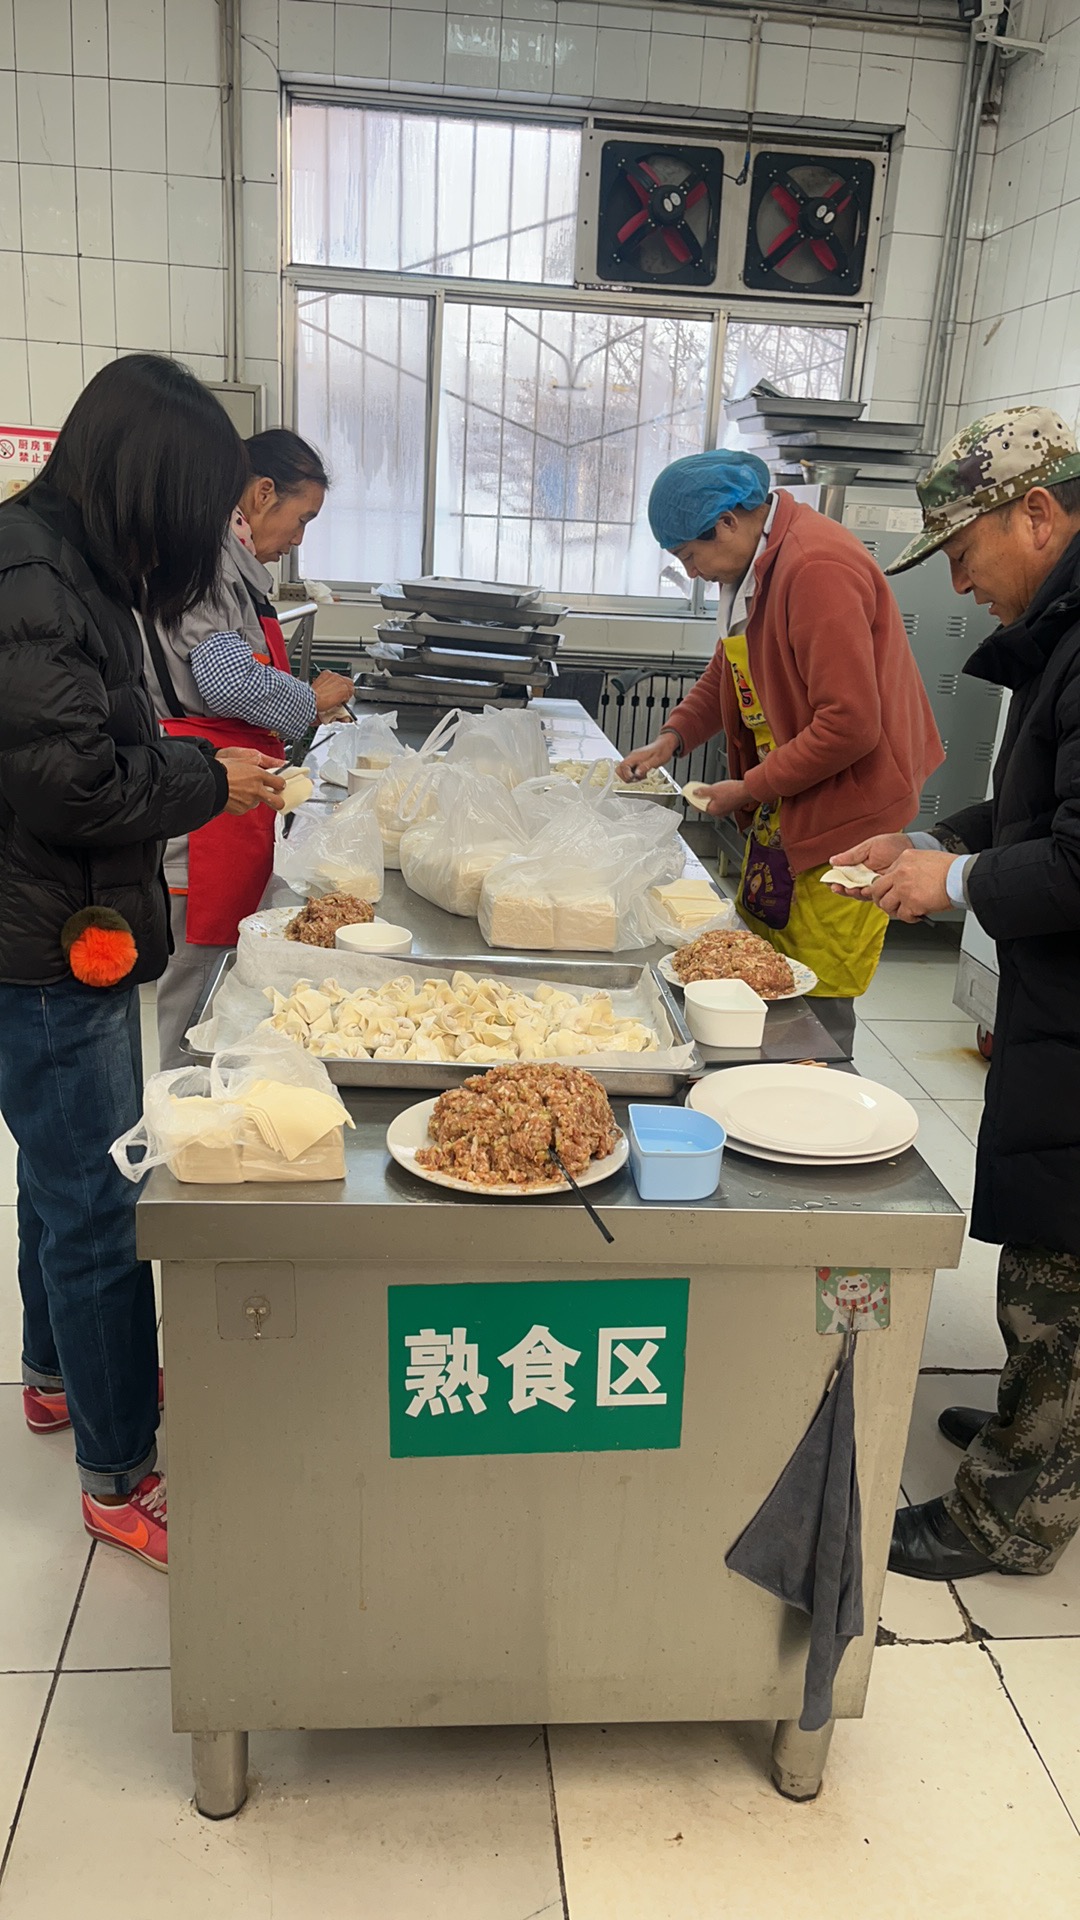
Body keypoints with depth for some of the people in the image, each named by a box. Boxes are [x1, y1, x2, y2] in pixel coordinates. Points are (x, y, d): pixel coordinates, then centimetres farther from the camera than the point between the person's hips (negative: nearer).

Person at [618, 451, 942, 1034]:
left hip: (843, 814, -10)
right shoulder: (754, 564, 9)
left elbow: (849, 725, -27)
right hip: (782, 811, 10)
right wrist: (673, 736, 8)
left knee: (817, 1002, -4)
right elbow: (728, 673, 25)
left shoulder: (816, 568, -23)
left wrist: (750, 788, -17)